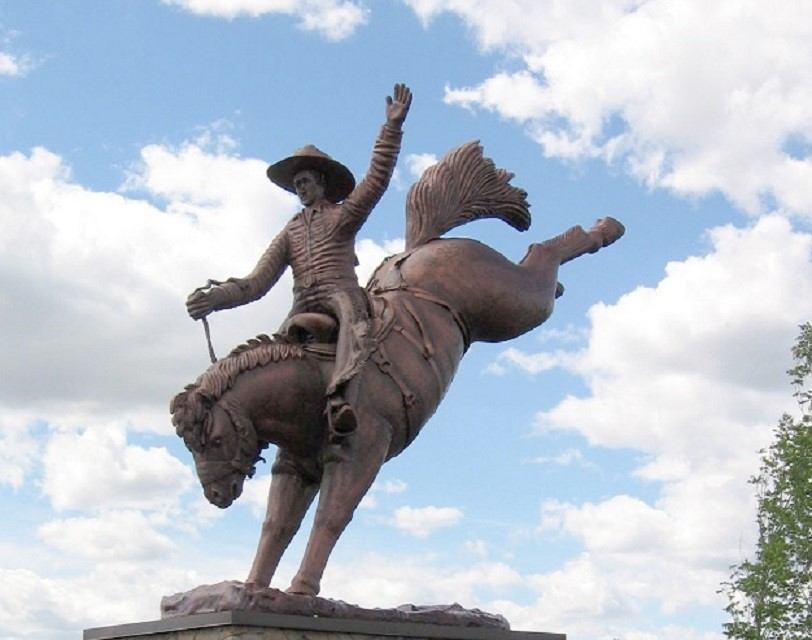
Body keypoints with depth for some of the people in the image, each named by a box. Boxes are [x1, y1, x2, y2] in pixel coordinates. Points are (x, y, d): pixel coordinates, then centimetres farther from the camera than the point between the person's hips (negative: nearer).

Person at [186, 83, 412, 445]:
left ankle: (341, 401, -61)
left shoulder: (343, 215, 20)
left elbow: (376, 180, 3)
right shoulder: (290, 233, 28)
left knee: (352, 319, -40)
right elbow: (257, 282, 16)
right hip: (303, 308, 5)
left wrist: (392, 127, -6)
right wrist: (215, 298, -1)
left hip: (342, 293, -5)